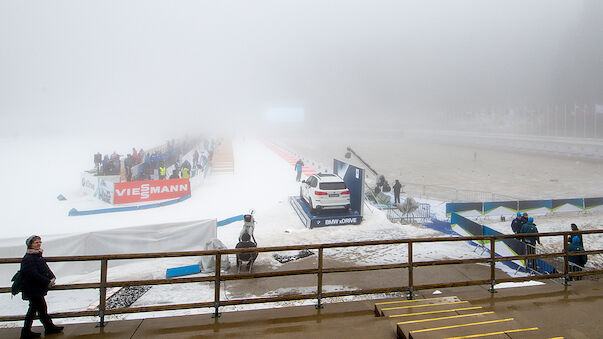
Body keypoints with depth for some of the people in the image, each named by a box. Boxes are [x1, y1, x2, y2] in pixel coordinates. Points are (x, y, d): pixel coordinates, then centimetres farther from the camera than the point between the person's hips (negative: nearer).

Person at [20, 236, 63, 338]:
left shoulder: (39, 256, 12)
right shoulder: (28, 258, -17)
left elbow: (46, 269, 14)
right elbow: (33, 274, -24)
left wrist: (52, 278, -2)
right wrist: (47, 282, -21)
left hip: (38, 289, 10)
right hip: (33, 290, -9)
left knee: (33, 309, 17)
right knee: (42, 309, -1)